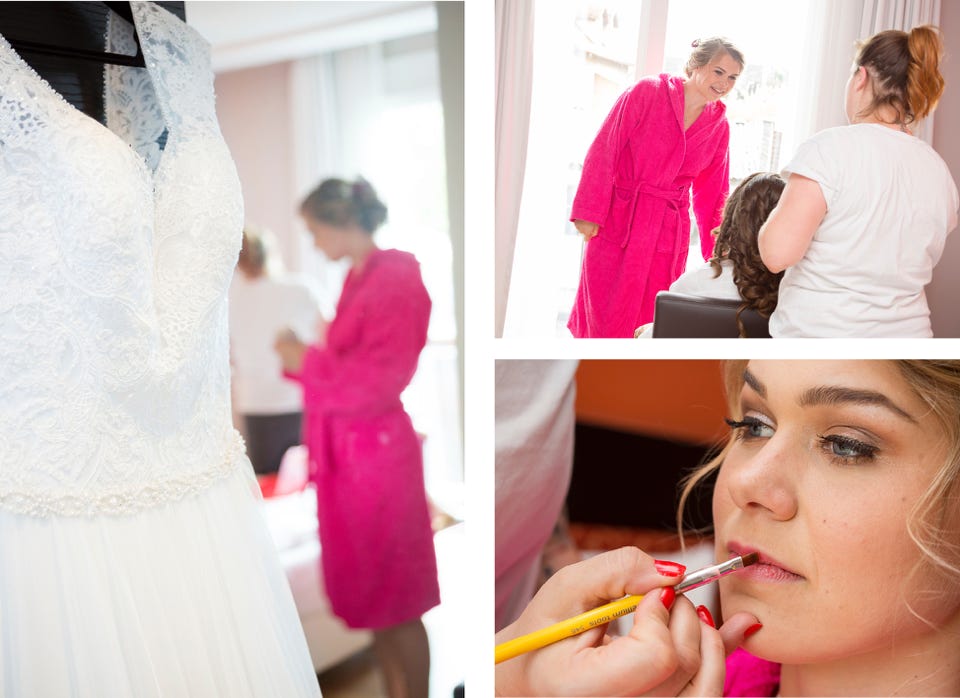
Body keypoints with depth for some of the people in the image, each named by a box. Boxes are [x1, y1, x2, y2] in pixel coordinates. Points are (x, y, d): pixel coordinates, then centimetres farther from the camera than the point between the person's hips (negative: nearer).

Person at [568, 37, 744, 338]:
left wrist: (717, 251, 11)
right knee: (601, 316, 3)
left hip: (667, 235, 3)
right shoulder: (646, 93, -4)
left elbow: (711, 194, 14)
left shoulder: (719, 126, 8)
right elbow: (604, 151, -7)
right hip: (616, 224, -3)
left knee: (648, 321, 6)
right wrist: (589, 211, -11)